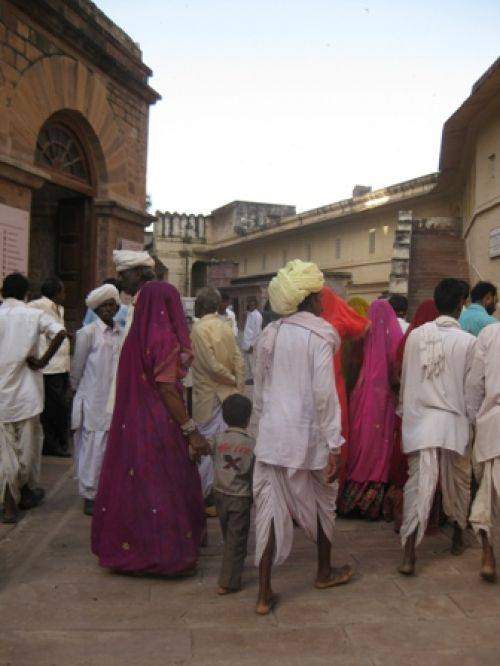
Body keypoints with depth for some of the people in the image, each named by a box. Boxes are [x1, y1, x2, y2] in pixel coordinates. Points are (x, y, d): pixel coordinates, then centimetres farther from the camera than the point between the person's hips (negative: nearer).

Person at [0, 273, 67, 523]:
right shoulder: (34, 315, -3)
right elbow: (60, 333, -19)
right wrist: (43, 361, -10)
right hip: (26, 391, -1)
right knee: (28, 445, 15)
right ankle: (27, 492, 28)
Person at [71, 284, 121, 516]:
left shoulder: (121, 332, 6)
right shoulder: (88, 332, -7)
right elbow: (77, 367, 0)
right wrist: (77, 389, 9)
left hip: (116, 400, 4)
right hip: (94, 400, -4)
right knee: (93, 447, 1)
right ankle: (89, 496, 13)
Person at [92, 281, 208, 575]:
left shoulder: (135, 336, 6)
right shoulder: (165, 338, -14)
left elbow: (133, 382, 9)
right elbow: (167, 389, -18)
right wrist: (190, 429, -16)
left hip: (129, 424, 7)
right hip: (159, 426, -7)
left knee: (132, 483, 15)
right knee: (166, 488, 3)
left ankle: (126, 548, 26)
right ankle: (167, 554, 12)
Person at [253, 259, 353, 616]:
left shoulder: (269, 335, 6)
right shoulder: (319, 335, -10)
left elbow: (259, 390, 11)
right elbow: (324, 393, -16)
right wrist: (334, 445, -12)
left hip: (271, 435, 4)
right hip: (309, 436, -4)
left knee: (271, 508, 5)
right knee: (322, 502, 18)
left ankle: (264, 593, 7)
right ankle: (324, 572, 38)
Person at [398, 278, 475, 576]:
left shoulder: (415, 335, -1)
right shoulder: (468, 341, -9)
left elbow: (405, 380, 5)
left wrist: (408, 411, 18)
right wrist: (472, 421, 11)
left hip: (419, 420, 2)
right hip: (453, 423, -1)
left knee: (418, 485, 1)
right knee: (458, 484, 18)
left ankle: (409, 555, -6)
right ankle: (458, 538, 36)